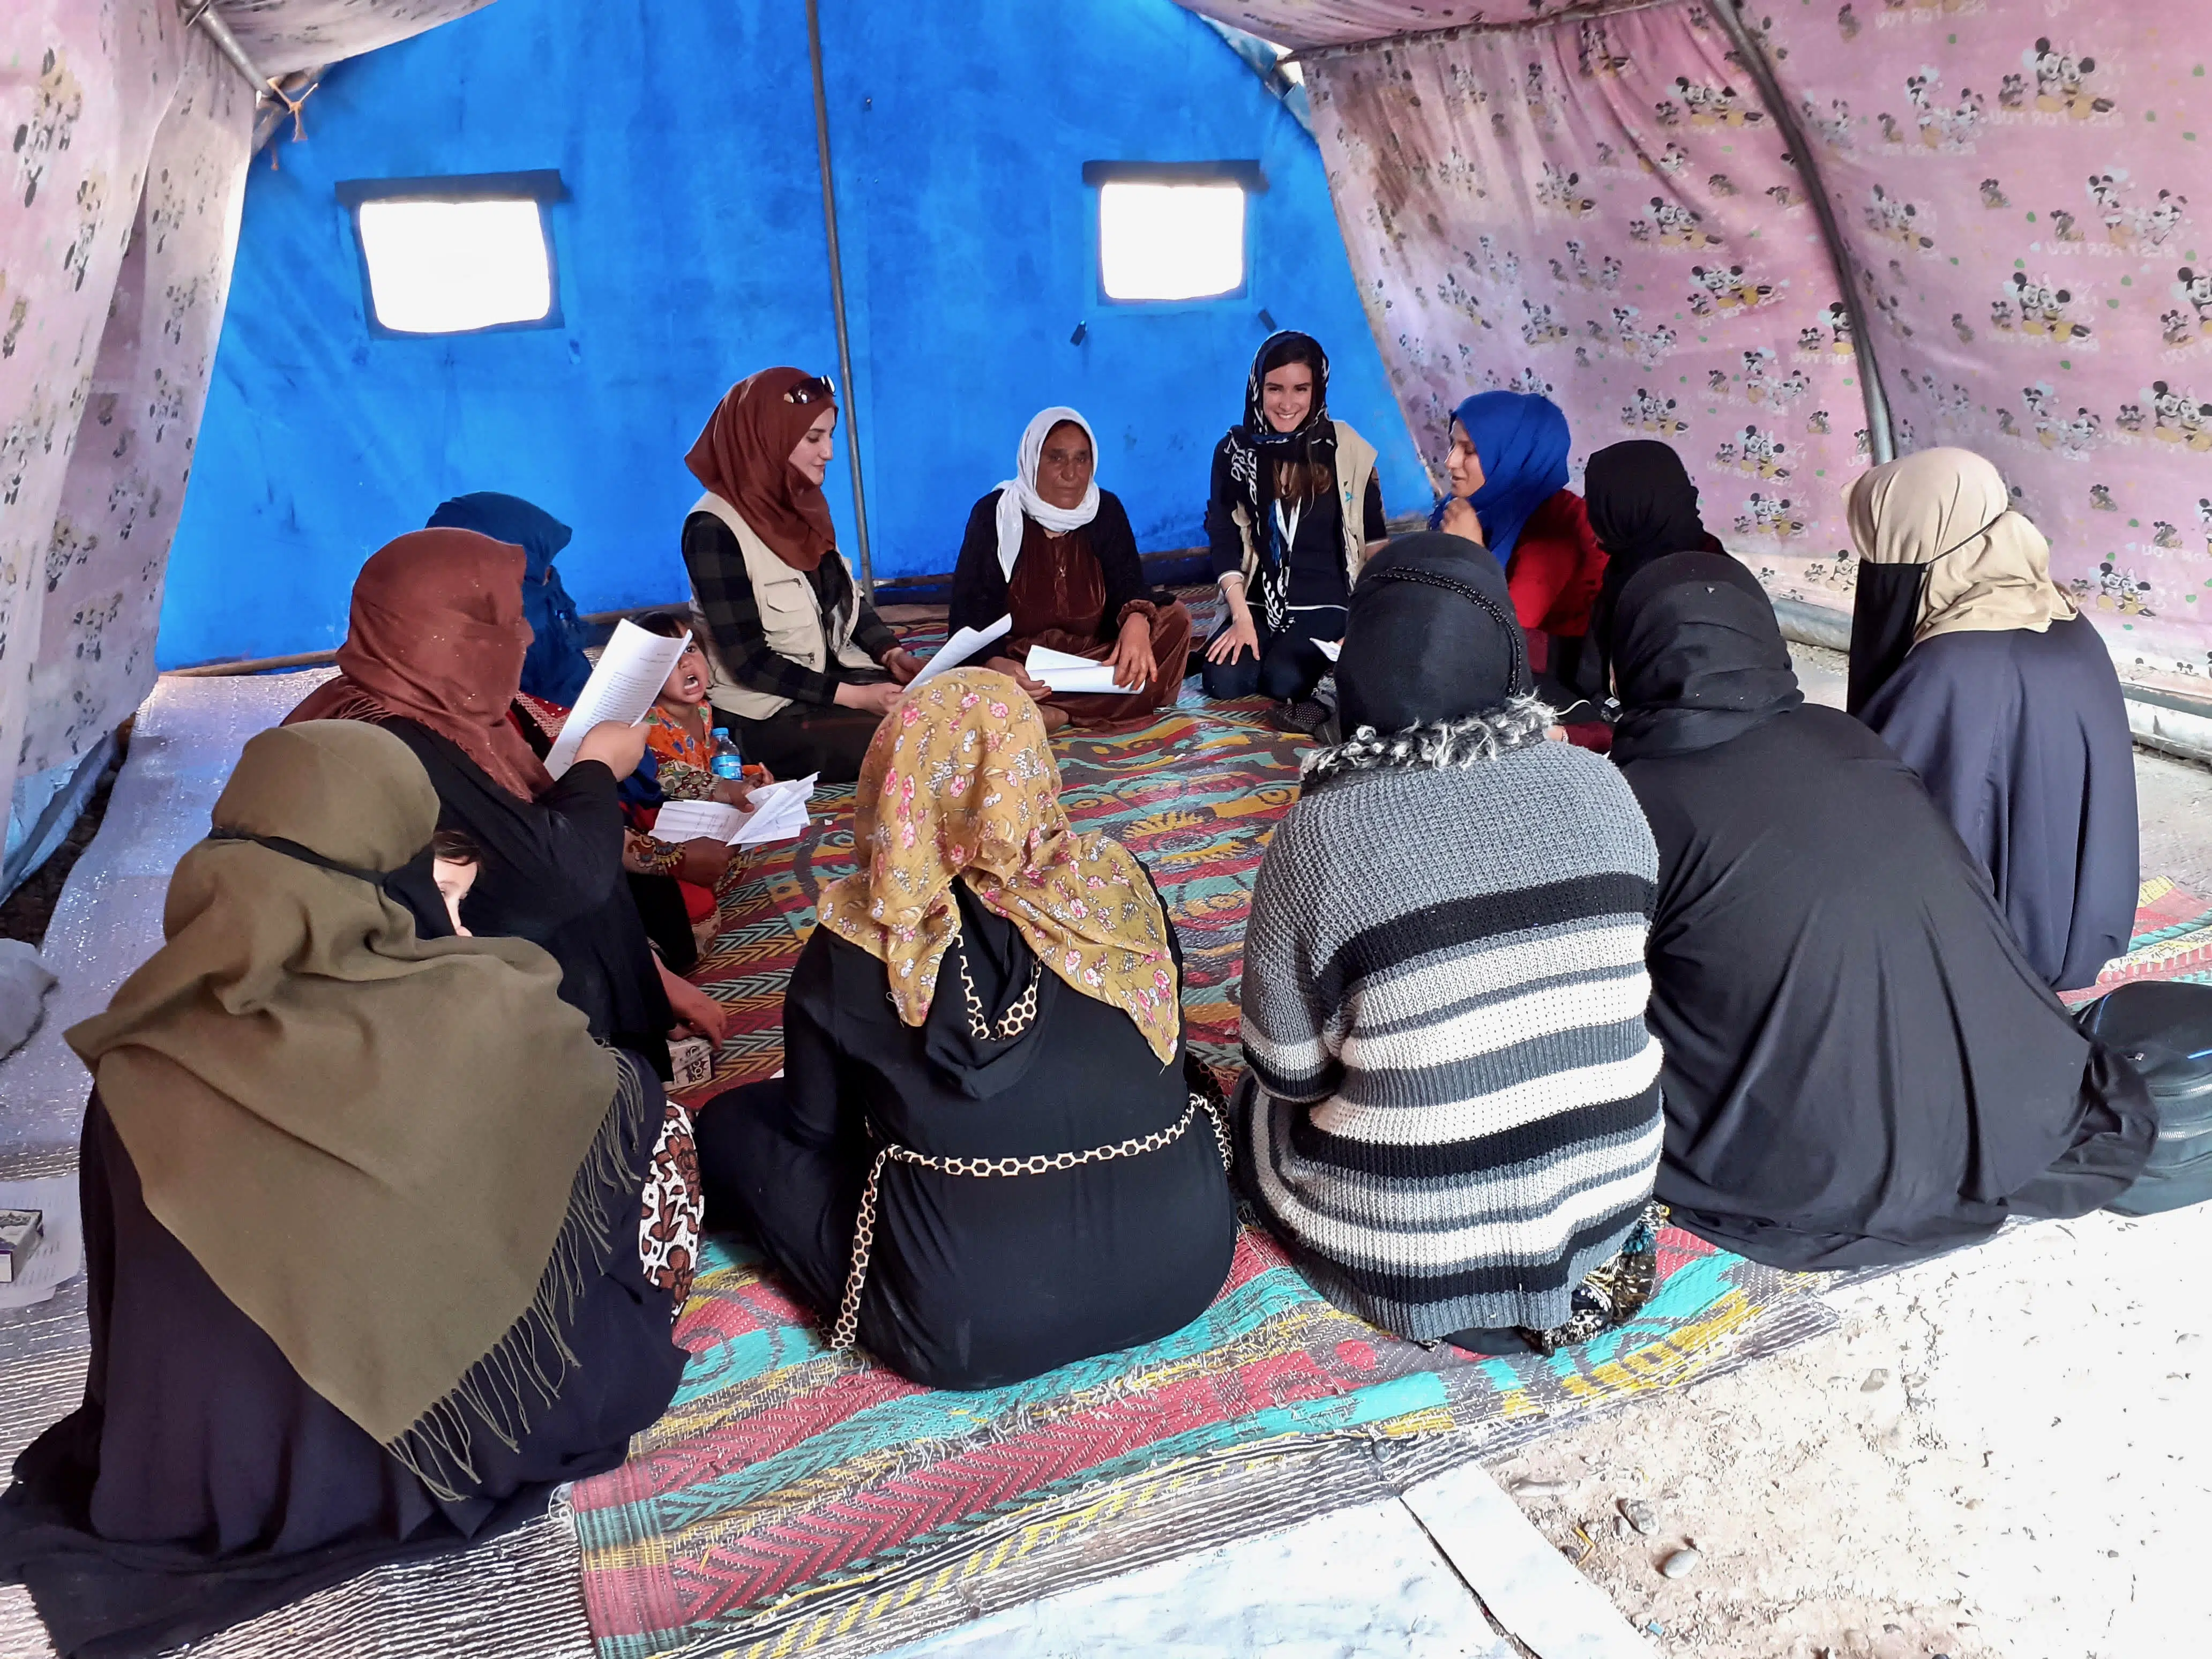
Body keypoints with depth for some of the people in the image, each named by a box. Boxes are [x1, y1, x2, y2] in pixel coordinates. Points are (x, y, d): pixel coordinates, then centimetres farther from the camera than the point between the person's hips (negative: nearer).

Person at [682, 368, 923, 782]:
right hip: (771, 717, -8)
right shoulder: (715, 529, -16)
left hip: (837, 677, 8)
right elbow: (748, 661, -18)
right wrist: (854, 696, -22)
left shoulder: (800, 504, 8)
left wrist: (892, 653, -6)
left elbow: (849, 598, 14)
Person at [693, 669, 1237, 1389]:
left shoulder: (853, 946, -12)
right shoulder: (1119, 885, -6)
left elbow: (814, 1125, 4)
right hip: (1185, 1267, 4)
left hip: (967, 1332, -3)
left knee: (733, 1127, 12)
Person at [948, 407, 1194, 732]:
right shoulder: (994, 514, -7)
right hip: (1018, 660, -4)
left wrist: (1136, 622, -32)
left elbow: (1128, 583, -5)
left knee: (1176, 619, -18)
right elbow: (970, 612, -13)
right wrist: (995, 664, -36)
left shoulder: (1107, 510, 4)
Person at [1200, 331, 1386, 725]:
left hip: (1326, 603, -2)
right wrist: (1241, 617, -13)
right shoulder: (1235, 450, 2)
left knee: (1284, 679, -28)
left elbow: (1374, 539, 2)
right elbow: (1223, 540, -1)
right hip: (1258, 602, 2)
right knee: (1222, 681, -24)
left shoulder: (1347, 449, -2)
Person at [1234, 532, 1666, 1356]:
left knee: (1260, 1098, 27)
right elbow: (1611, 985, 5)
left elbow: (1286, 1070, -10)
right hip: (1609, 1201, 4)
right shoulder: (1602, 788, -9)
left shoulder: (1319, 832, -20)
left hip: (1408, 1251, -3)